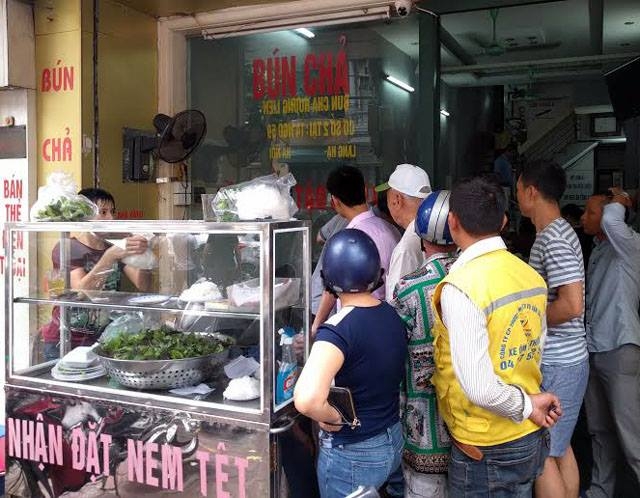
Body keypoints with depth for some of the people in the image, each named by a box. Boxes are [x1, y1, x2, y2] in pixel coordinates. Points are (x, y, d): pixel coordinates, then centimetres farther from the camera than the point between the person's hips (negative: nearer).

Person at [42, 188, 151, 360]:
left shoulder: (116, 249, 8)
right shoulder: (66, 249, -7)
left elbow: (142, 285, -6)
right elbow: (81, 292, -22)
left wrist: (141, 254, -24)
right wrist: (109, 257, -33)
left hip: (102, 340, 4)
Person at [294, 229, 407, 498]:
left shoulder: (338, 329, -26)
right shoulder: (392, 315, -3)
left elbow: (307, 399, -41)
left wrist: (331, 417, -22)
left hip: (353, 454, -6)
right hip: (393, 439, 7)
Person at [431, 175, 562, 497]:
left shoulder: (460, 287, -25)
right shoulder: (531, 276, -1)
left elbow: (480, 389, -28)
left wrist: (525, 406, -13)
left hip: (485, 452, -7)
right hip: (531, 438, 7)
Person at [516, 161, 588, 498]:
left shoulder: (552, 239, -19)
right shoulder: (557, 232, 12)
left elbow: (572, 305, -27)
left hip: (555, 364, -10)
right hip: (563, 358, 10)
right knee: (560, 448, 19)